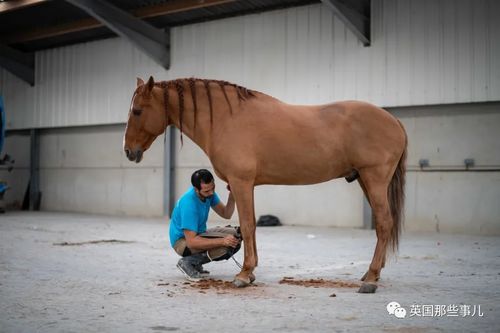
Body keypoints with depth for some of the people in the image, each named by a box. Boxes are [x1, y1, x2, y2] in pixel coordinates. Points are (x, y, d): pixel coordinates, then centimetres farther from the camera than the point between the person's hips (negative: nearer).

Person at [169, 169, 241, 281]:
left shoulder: (209, 193, -7)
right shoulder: (188, 204, -31)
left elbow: (226, 214, 1)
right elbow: (191, 241, -33)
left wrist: (232, 194, -18)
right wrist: (222, 241, -39)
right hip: (183, 241, -9)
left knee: (236, 236, -5)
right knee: (227, 246, -27)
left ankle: (195, 262, 0)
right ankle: (188, 262, -12)